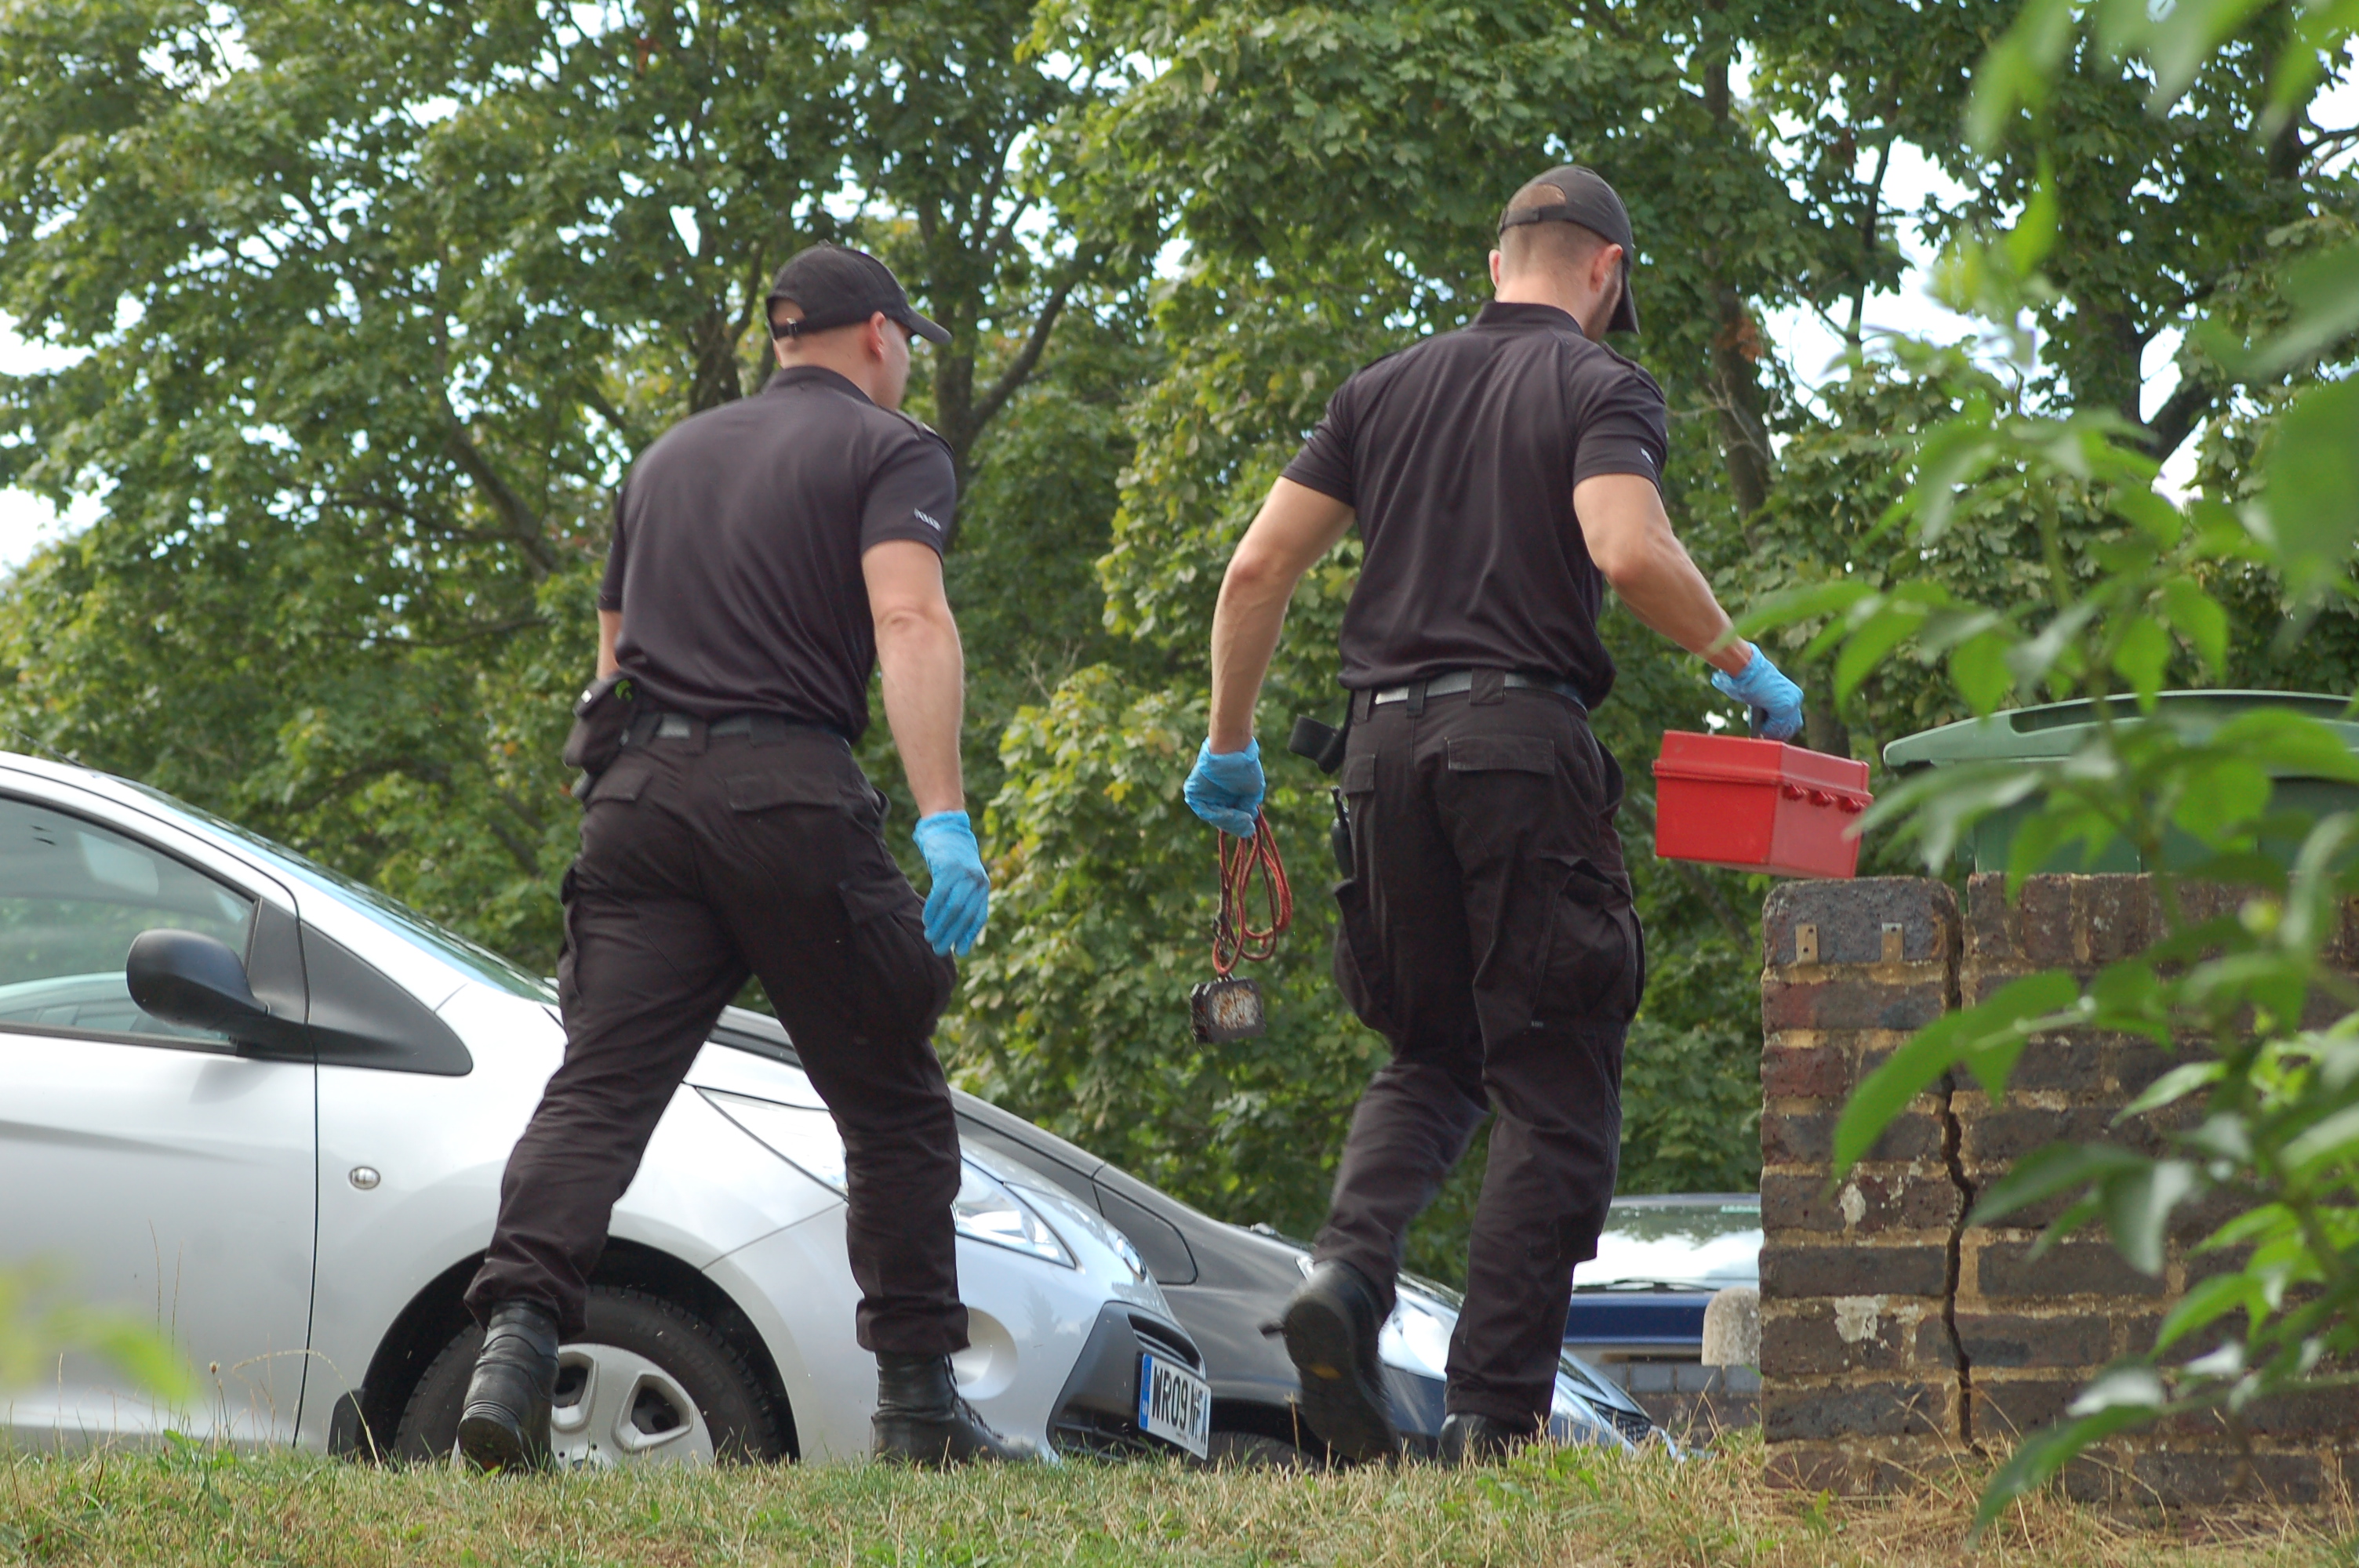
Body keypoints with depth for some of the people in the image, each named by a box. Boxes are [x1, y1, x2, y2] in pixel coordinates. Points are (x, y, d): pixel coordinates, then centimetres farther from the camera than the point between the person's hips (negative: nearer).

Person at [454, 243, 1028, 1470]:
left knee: (600, 1084, -5)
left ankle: (517, 1338, -25)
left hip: (642, 786, 5)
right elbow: (907, 619, -11)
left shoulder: (668, 457, 26)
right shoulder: (891, 450, 6)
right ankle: (918, 1404, 10)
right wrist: (943, 817, -20)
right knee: (892, 1105, 8)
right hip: (793, 794, -5)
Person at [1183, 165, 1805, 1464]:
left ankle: (1347, 1271, -9)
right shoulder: (1600, 388, 2)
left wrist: (1228, 743, 19)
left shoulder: (1386, 390, 16)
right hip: (1523, 737, -5)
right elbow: (1629, 552, -17)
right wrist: (1742, 668, -3)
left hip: (1386, 747, 5)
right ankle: (1495, 1413, -6)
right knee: (1551, 1087, 1)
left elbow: (1259, 566, 11)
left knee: (1429, 1055, 19)